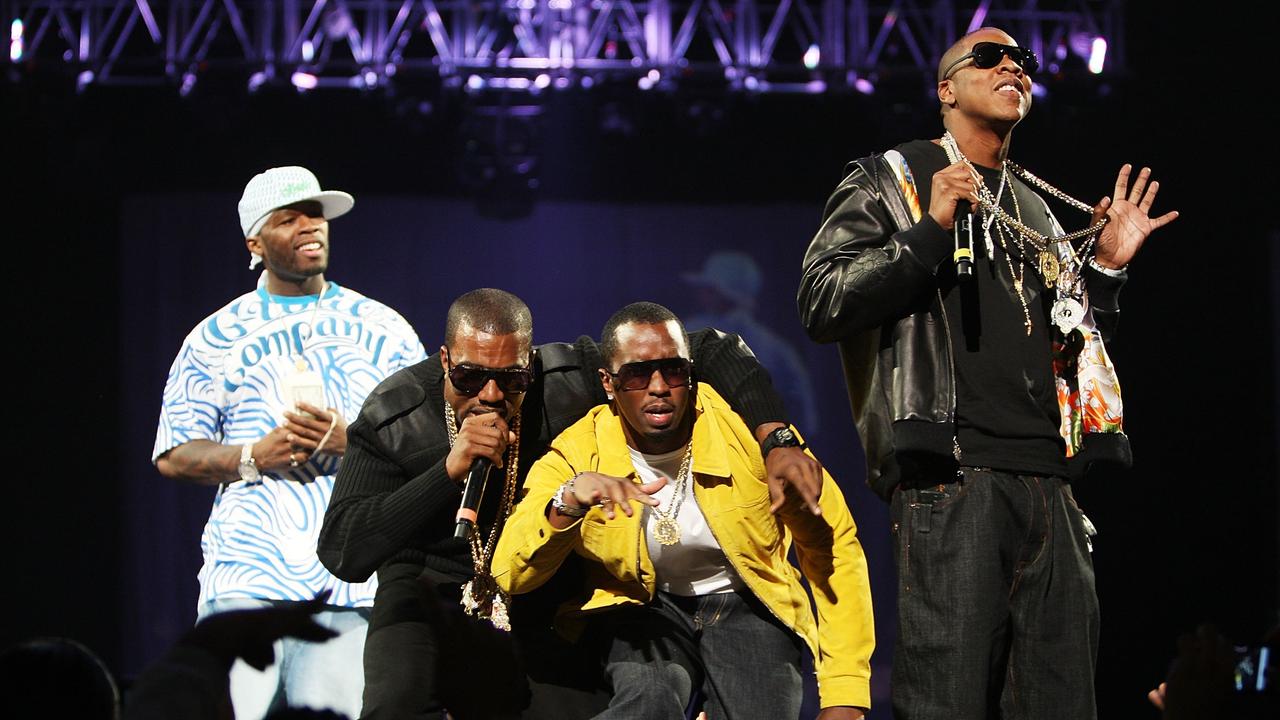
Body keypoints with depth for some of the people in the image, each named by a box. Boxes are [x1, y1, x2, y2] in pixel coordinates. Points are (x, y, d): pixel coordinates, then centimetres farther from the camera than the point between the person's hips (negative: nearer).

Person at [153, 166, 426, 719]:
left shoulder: (383, 330, 13)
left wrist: (354, 442, -9)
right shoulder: (216, 337, 12)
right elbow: (173, 457, 9)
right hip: (247, 576, 0)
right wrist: (254, 456, -9)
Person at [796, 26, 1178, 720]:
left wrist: (1105, 268, 16)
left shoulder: (1040, 212, 26)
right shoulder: (890, 181, 10)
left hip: (1049, 486, 6)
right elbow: (820, 304, -3)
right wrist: (930, 233, -10)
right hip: (950, 479, -6)